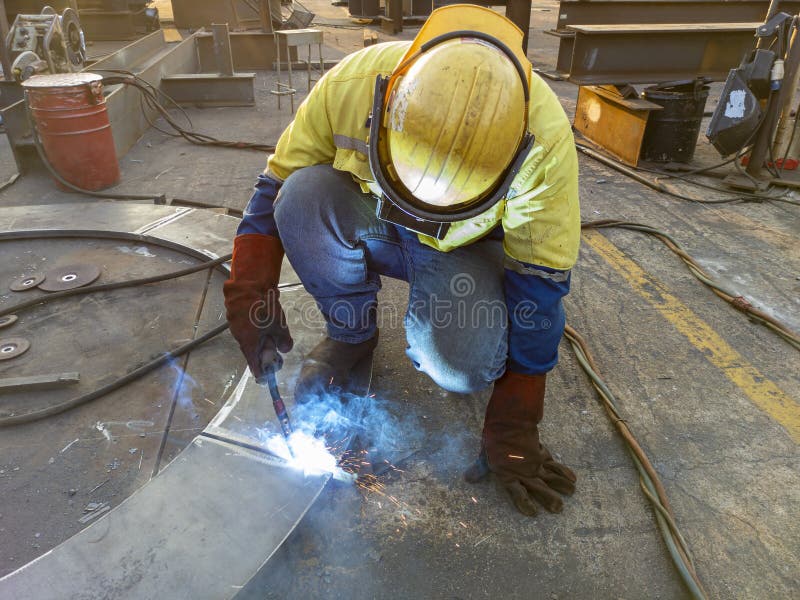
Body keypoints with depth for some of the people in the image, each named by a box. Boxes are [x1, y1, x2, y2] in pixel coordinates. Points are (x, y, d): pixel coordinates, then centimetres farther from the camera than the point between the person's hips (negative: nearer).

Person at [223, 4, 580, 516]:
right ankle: (352, 336, -6)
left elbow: (539, 286, -22)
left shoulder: (545, 138, -31)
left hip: (464, 248, -1)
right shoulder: (350, 85, -28)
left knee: (466, 368, -30)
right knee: (305, 193, -31)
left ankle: (425, 324, 8)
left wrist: (513, 428, -19)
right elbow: (275, 189, -13)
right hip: (368, 232, 2)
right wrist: (250, 292, -24)